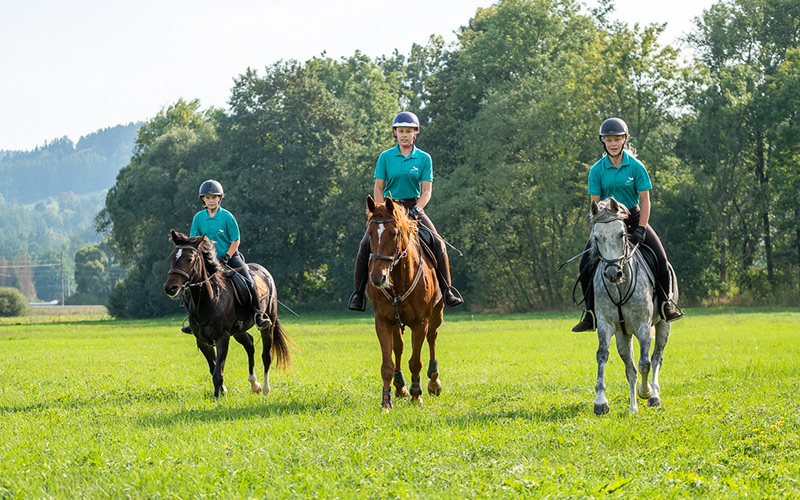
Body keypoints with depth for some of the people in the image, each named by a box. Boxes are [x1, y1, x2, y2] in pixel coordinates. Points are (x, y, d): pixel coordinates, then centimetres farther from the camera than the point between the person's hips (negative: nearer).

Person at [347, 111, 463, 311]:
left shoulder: (424, 158, 3)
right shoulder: (385, 157, 3)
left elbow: (426, 191, -1)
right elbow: (378, 189, 2)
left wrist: (416, 209, -18)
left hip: (414, 207, 0)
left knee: (437, 243, -20)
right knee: (366, 244, -21)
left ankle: (447, 290, -9)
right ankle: (359, 291, -10)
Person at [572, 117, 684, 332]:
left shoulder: (636, 167, -9)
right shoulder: (597, 170, -6)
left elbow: (645, 200, -7)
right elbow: (595, 203, -4)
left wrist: (641, 229, -16)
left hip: (634, 218, -1)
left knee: (660, 258, -18)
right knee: (586, 263, -13)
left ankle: (665, 305, 1)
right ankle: (590, 313, 0)